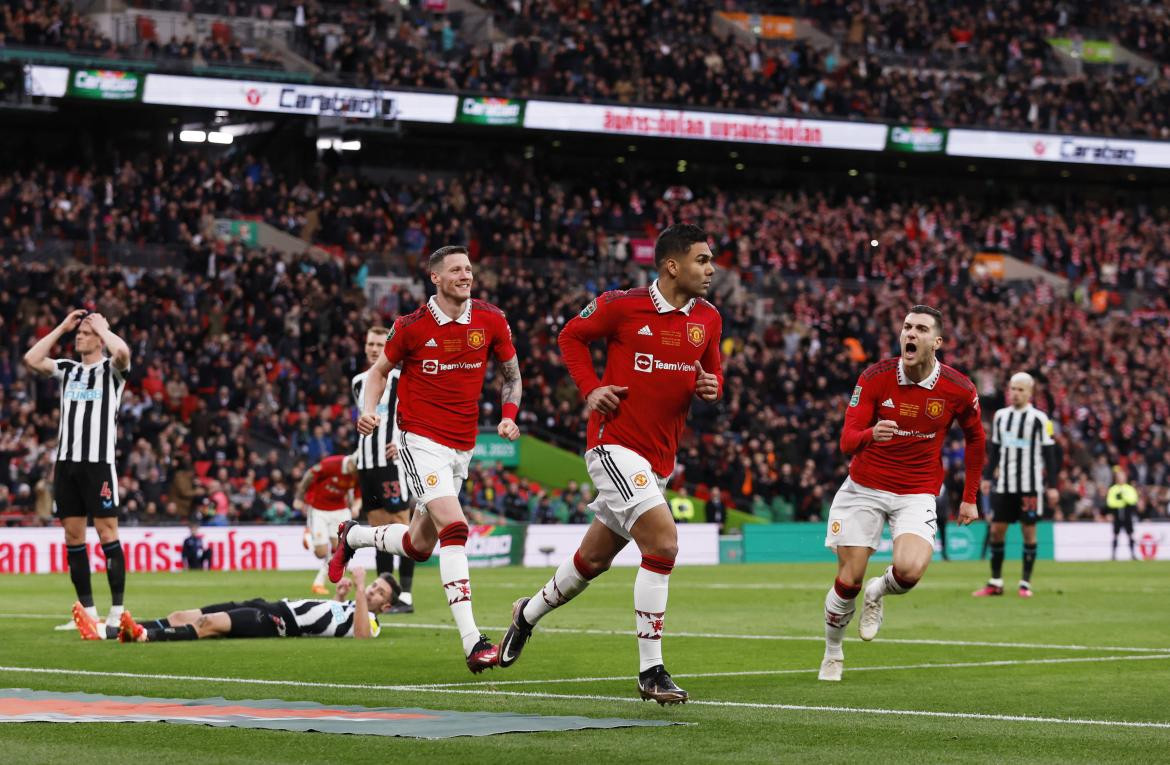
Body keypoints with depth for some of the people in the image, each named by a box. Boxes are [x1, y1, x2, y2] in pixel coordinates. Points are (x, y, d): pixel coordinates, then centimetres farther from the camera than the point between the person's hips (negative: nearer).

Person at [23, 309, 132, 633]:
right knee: (73, 536, 4)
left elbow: (123, 351, -22)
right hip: (66, 461, 6)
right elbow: (31, 360, 3)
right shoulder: (67, 369, 16)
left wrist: (101, 326, -5)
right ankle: (88, 612, 10)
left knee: (106, 533, -7)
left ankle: (117, 612, -5)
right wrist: (62, 327, 6)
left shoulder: (111, 369, 1)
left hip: (99, 462, -6)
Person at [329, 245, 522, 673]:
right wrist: (369, 410, -10)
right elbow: (380, 369, 7)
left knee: (419, 545, 14)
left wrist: (508, 416, -4)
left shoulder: (491, 321, 1)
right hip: (420, 440, -5)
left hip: (462, 446, 5)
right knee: (454, 528, -23)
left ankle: (353, 535, 45)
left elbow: (511, 374, 13)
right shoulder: (412, 327, -7)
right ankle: (472, 641, -26)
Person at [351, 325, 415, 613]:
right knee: (377, 527, 7)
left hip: (392, 462, -7)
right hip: (366, 463, 7)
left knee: (400, 525, -9)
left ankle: (406, 596, -9)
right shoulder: (358, 382, 16)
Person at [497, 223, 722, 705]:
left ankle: (529, 613, 46)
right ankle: (651, 671, -15)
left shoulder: (707, 319, 5)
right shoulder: (623, 305, -11)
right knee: (663, 543, -21)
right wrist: (590, 389, -7)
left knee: (594, 559, 18)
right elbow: (571, 336, 5)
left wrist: (710, 387, -5)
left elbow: (713, 371, 19)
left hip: (660, 457, 7)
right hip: (615, 444, -7)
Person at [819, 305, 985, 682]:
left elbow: (975, 438, 10)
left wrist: (969, 497, 12)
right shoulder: (875, 377, -11)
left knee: (910, 570, -26)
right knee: (848, 580, -2)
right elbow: (847, 440, -15)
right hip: (864, 488, 0)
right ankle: (832, 654, 25)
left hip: (917, 493, 0)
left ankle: (877, 593, 12)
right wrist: (871, 434, -39)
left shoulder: (959, 389, -9)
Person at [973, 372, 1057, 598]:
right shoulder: (1000, 416, 10)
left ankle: (1025, 583, 6)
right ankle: (995, 583, 10)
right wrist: (991, 476, 15)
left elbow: (1049, 453, -3)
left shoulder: (1039, 419, -3)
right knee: (996, 529, 2)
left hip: (1030, 485, -4)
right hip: (1004, 484, 4)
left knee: (1029, 530, -1)